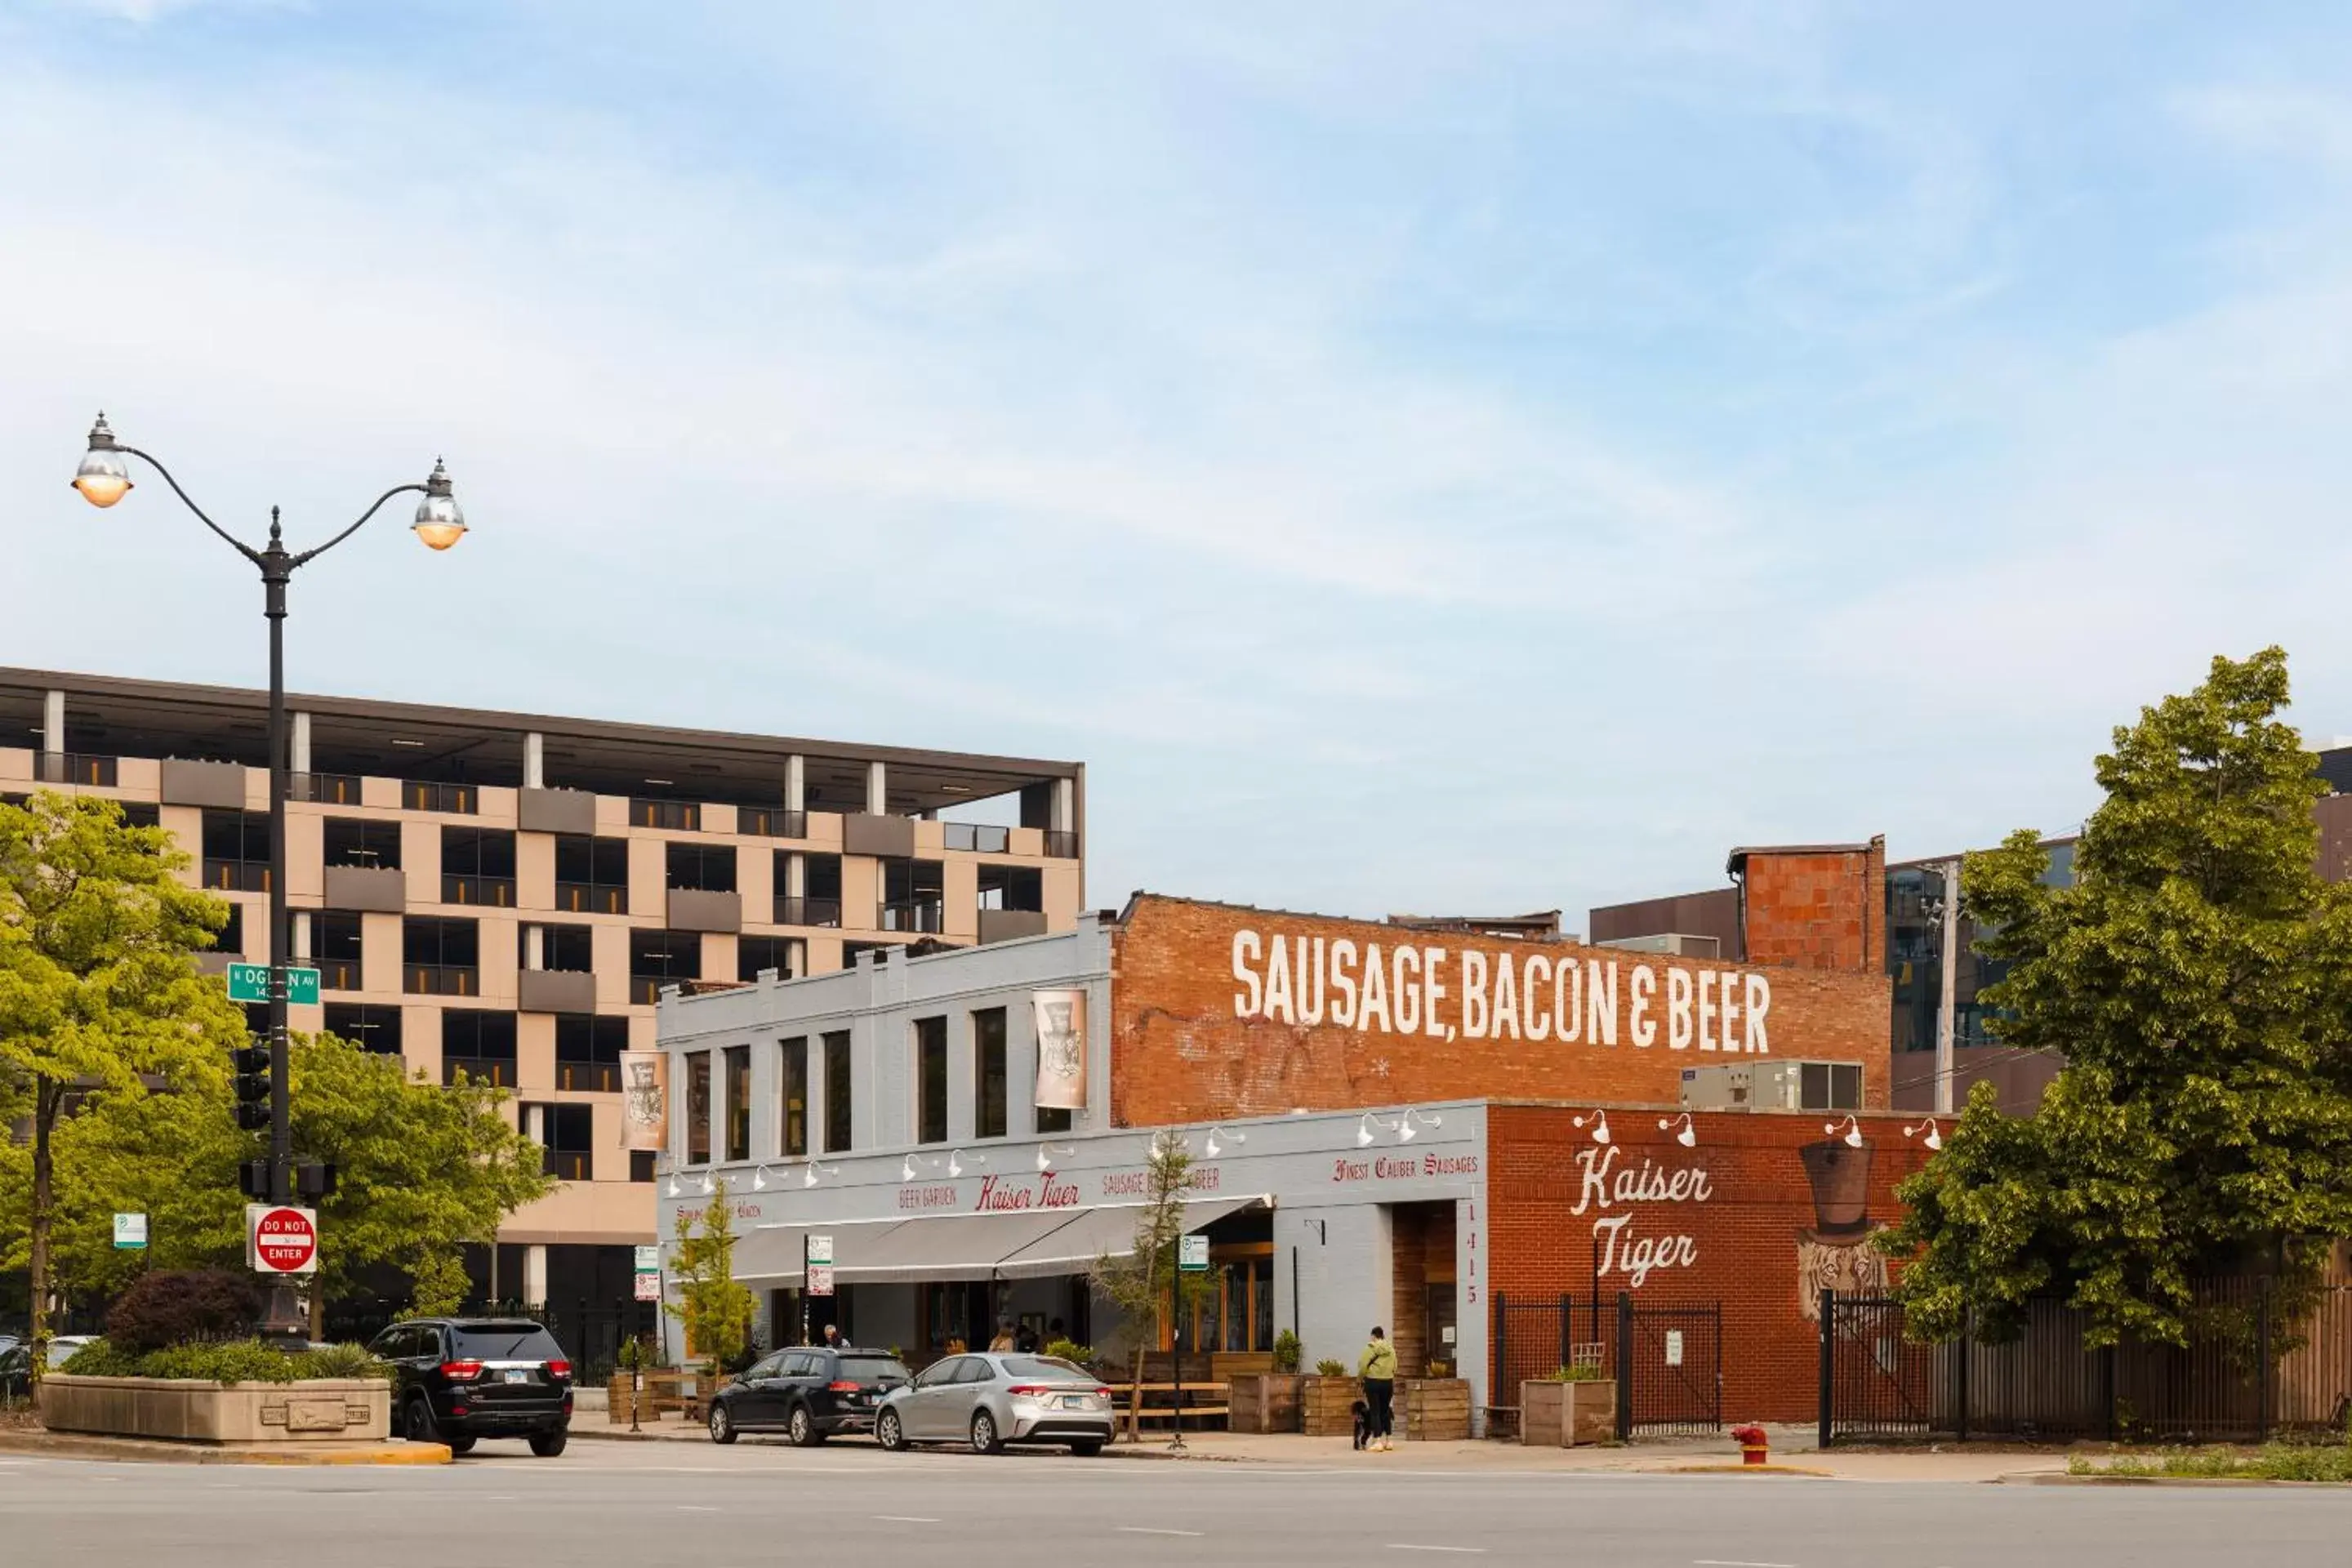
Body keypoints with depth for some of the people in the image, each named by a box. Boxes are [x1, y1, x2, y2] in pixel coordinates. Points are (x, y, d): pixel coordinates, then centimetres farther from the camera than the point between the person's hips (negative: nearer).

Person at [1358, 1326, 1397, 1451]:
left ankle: (1377, 1442, -7)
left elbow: (1363, 1366, -11)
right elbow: (1394, 1368, 4)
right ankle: (1387, 1441, 20)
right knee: (1385, 1411, 15)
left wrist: (1360, 1379, 4)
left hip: (1373, 1381, -4)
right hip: (1388, 1382, 4)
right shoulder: (1391, 1349, 5)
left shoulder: (1371, 1348, -8)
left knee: (1375, 1412, -1)